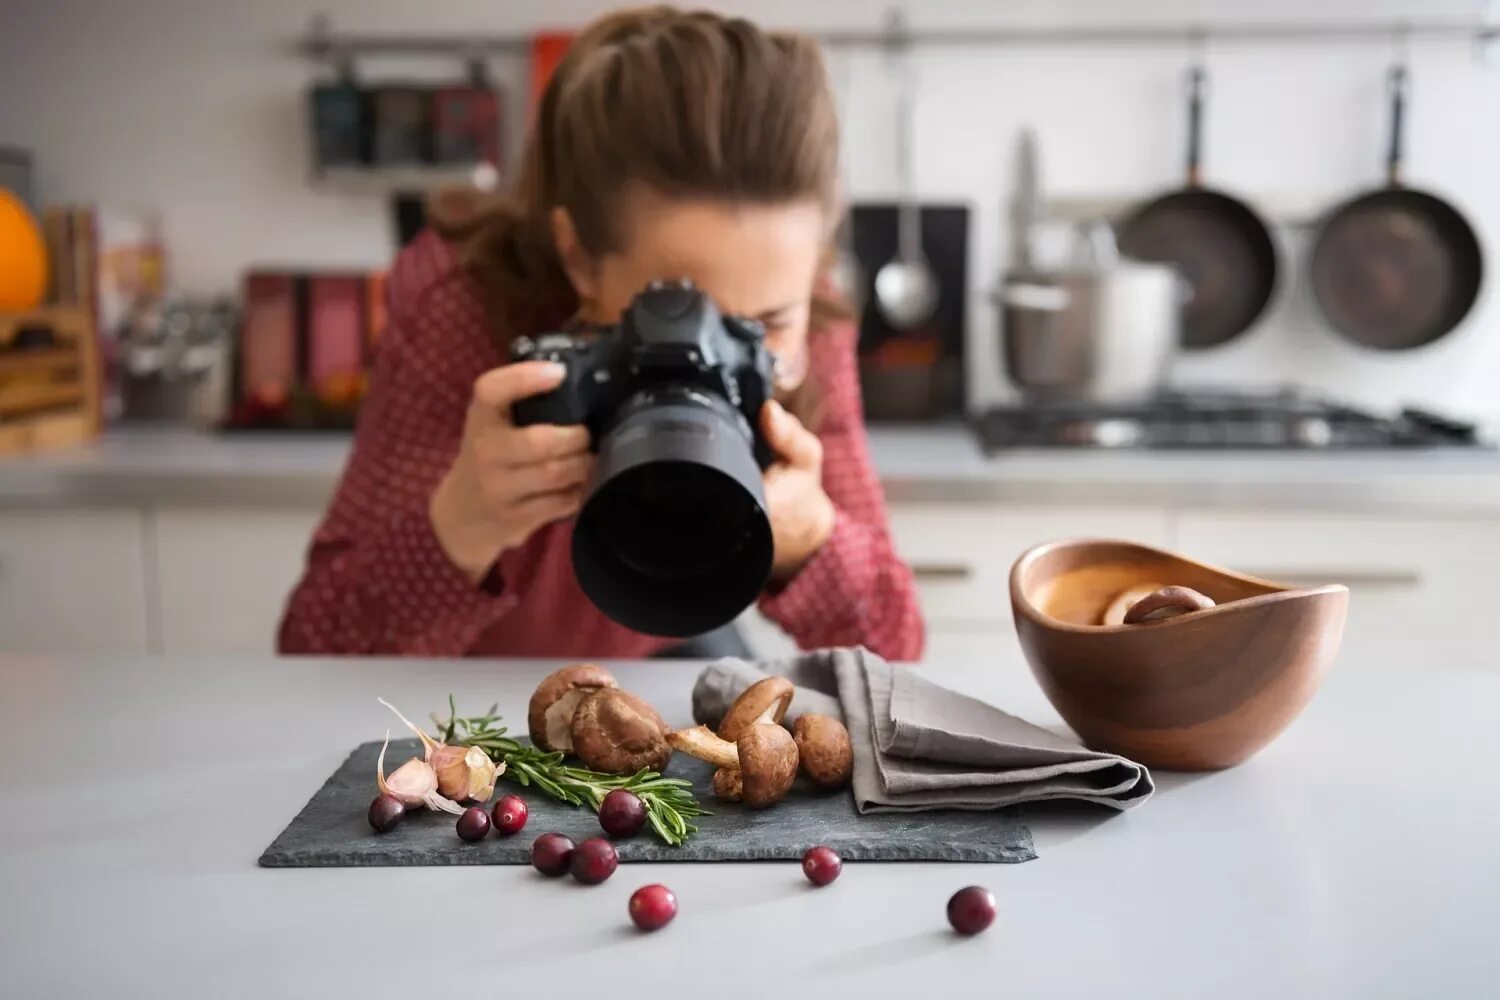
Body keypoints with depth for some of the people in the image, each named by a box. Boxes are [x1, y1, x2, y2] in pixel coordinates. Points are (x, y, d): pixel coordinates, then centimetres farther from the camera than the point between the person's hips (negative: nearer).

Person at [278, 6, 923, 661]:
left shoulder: (808, 339, -20)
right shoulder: (462, 312, -27)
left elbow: (890, 650, -17)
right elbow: (317, 658, -27)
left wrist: (806, 535, -36)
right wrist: (460, 530, -44)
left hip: (662, 667, 2)